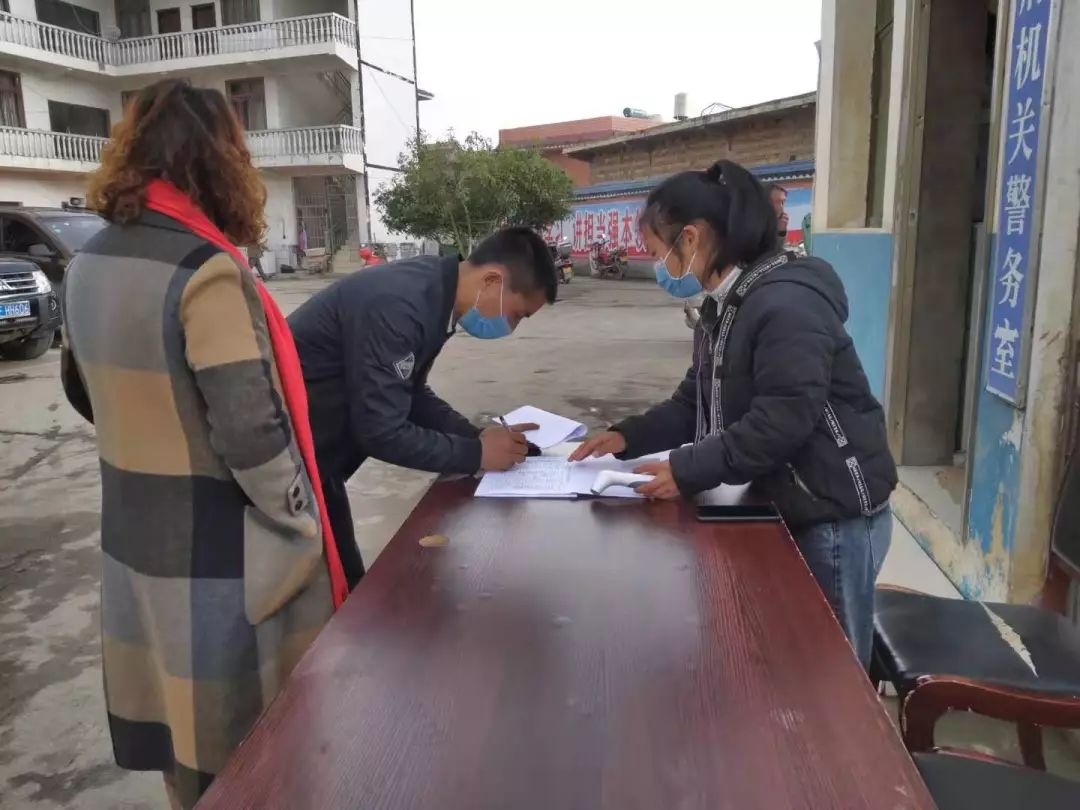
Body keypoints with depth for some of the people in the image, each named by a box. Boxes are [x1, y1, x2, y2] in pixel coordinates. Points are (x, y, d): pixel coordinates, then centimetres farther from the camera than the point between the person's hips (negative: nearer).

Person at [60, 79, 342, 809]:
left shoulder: (90, 265, 4)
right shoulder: (206, 270, -22)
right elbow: (250, 432, -25)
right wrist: (304, 524, -12)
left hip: (134, 536, 8)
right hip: (222, 550, -7)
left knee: (178, 716, 25)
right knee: (246, 746, 12)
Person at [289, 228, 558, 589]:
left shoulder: (432, 290, 0)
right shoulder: (398, 304, -29)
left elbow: (410, 394, 10)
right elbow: (380, 431, -27)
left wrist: (477, 436, -2)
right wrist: (476, 453, -16)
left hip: (313, 452, 9)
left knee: (346, 583, 17)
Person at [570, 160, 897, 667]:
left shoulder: (785, 304, -23)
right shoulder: (724, 307, 10)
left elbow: (782, 422, -29)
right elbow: (697, 401, 11)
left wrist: (687, 471, -24)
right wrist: (628, 437, -2)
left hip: (834, 513, -9)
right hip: (783, 503, 9)